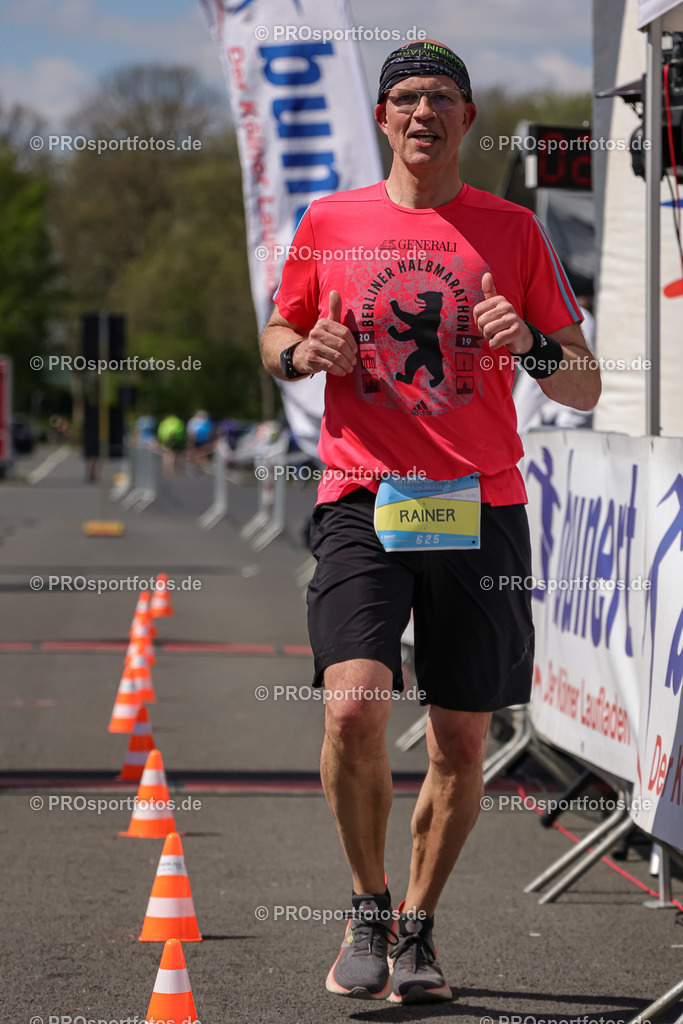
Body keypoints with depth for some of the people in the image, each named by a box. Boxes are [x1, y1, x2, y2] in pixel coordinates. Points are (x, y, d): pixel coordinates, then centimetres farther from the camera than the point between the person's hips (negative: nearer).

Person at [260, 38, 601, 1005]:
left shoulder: (512, 230, 7)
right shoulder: (328, 223, 8)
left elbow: (584, 389, 9)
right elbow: (276, 337, 21)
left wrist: (534, 347, -12)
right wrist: (300, 352, -2)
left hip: (481, 505, 1)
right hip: (361, 499, -1)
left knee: (462, 742, 2)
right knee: (353, 707, -19)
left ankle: (417, 927, 21)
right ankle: (368, 910, 2)